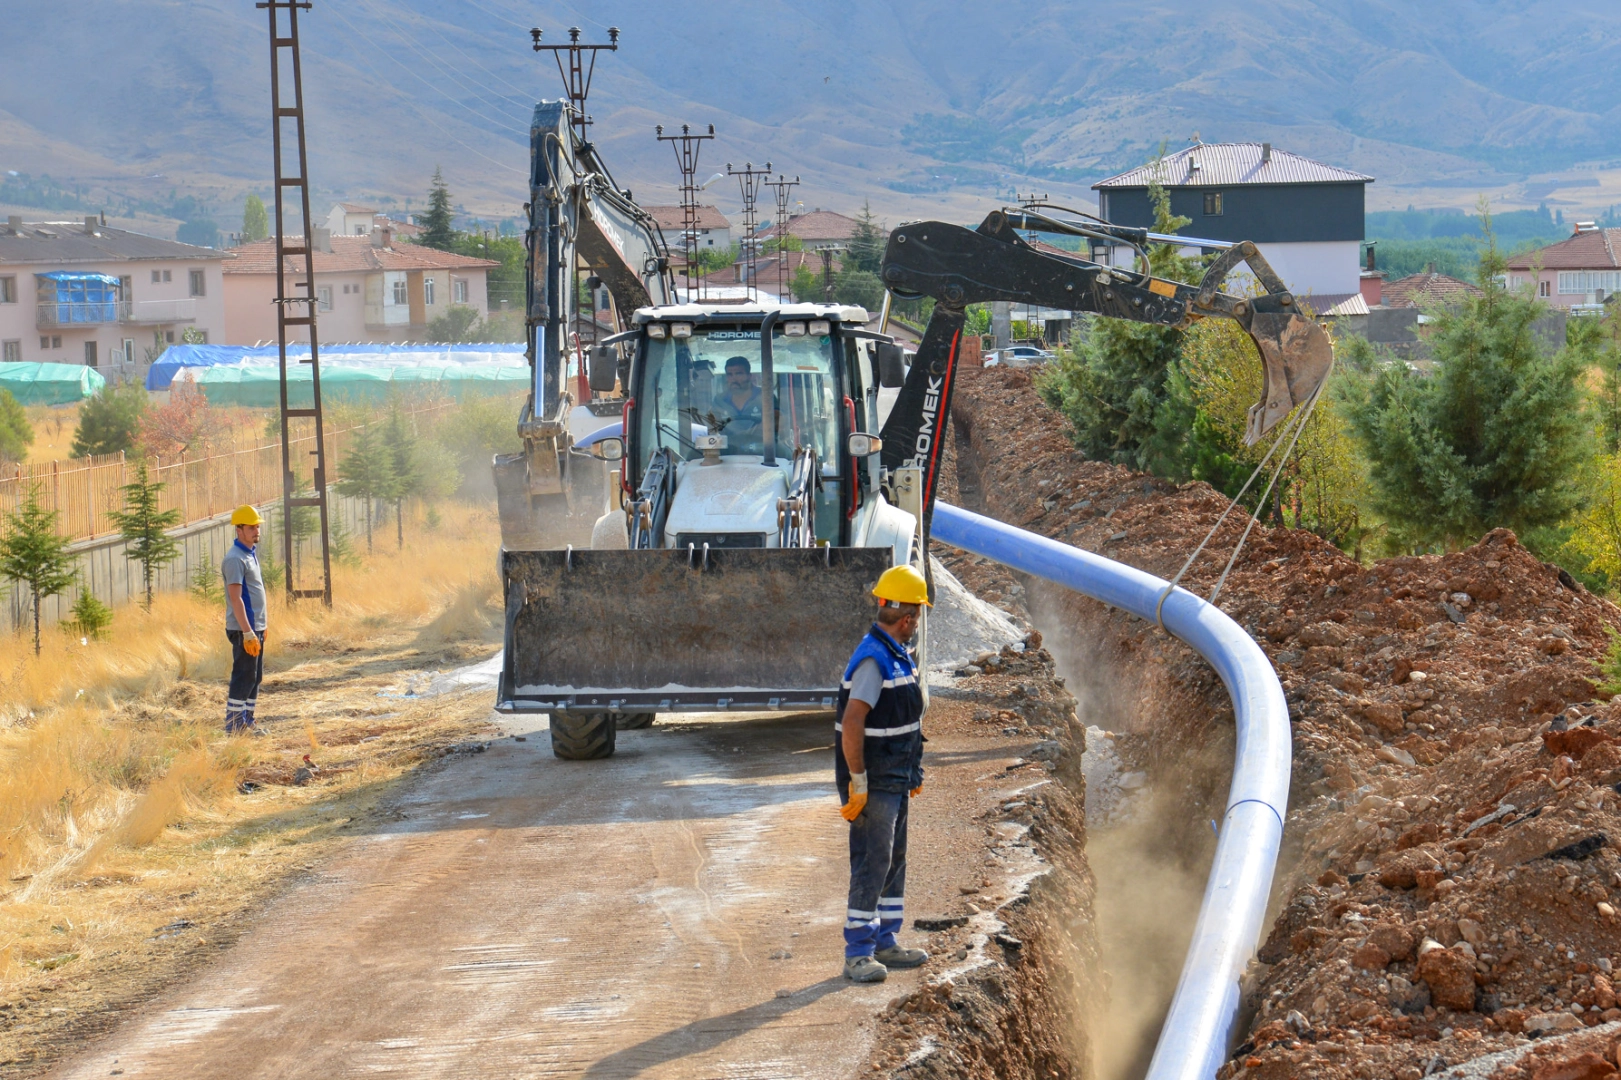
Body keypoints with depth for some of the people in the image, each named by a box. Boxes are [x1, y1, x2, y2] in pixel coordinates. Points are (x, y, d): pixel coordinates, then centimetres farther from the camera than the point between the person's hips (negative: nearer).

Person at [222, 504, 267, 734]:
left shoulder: (251, 554, 15)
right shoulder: (235, 559, -15)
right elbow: (236, 598, -20)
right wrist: (248, 633, -24)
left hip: (256, 627, 10)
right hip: (243, 629, -10)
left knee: (255, 678, 12)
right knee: (244, 678, -8)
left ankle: (246, 723, 18)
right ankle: (234, 726, -4)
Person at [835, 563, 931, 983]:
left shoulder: (897, 656, 12)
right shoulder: (873, 660, -20)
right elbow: (852, 726, -27)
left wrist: (913, 773, 23)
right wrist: (858, 783, -23)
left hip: (895, 781, 10)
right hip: (873, 784, -10)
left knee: (894, 861, 15)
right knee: (871, 865, -7)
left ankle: (884, 943, 24)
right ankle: (857, 954, -3)